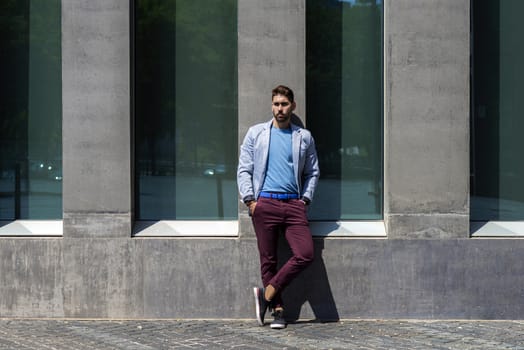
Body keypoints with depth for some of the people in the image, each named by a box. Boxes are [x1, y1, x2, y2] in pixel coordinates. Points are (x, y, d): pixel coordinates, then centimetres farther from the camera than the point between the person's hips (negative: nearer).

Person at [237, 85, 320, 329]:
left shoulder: (304, 137, 12)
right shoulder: (256, 133, 9)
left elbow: (313, 172, 18)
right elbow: (244, 169, 7)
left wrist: (305, 199, 5)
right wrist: (250, 200, -3)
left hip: (294, 204, 1)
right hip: (265, 203, -1)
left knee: (306, 254, -13)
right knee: (268, 260, 0)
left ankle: (267, 293, -1)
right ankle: (277, 309, 9)